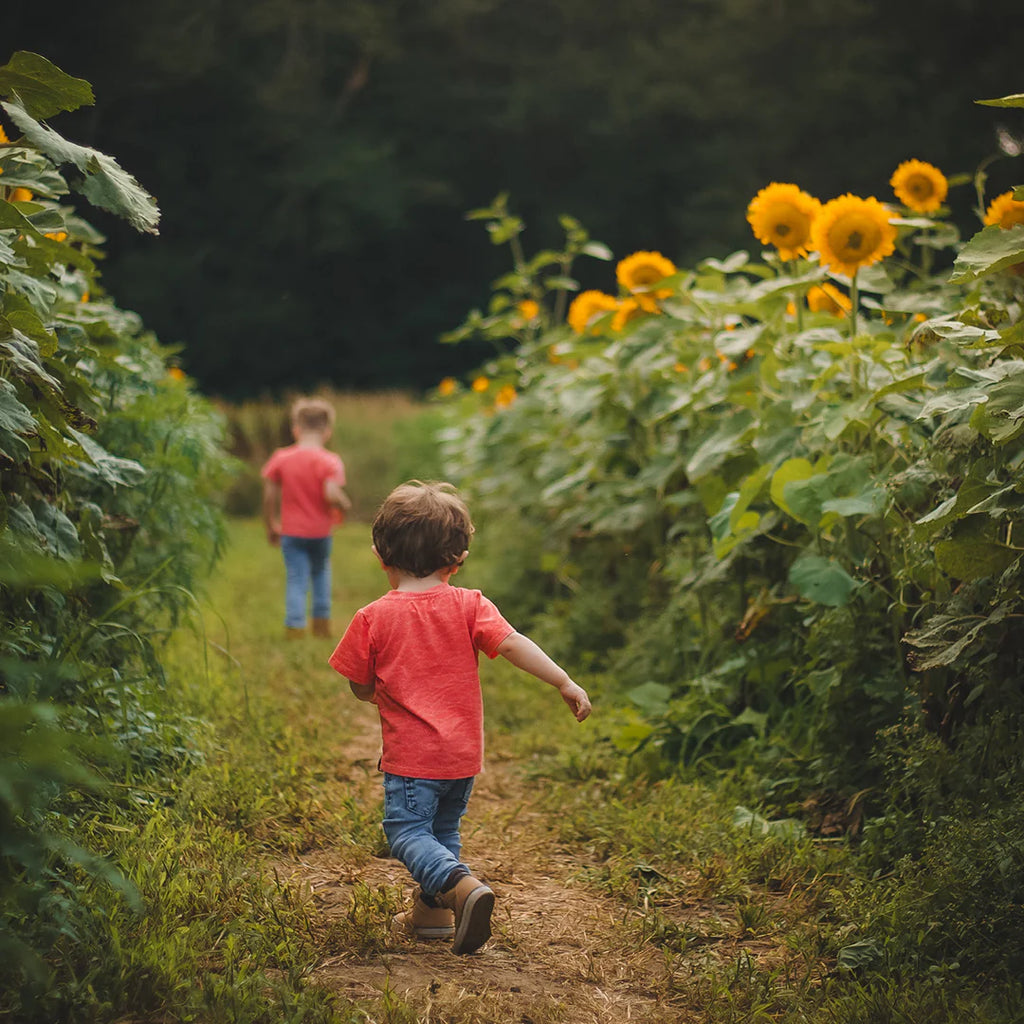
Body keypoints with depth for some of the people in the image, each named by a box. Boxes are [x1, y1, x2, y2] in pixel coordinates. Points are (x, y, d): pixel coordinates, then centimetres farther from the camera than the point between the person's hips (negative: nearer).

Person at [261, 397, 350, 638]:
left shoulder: (280, 458, -3)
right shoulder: (330, 462, -12)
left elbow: (269, 496, -2)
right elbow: (331, 494, -24)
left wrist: (271, 525, 10)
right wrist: (344, 506, -3)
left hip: (291, 531, 1)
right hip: (320, 531, 0)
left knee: (296, 579, 4)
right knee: (320, 572, 22)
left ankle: (295, 625, -6)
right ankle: (321, 623, 24)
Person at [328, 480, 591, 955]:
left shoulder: (373, 619, -6)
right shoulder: (468, 605, -2)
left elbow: (360, 688, 1)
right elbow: (513, 644, -13)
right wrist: (565, 683, -13)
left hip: (411, 755, -4)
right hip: (464, 753, 4)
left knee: (407, 830, -1)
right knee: (443, 828, 21)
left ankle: (461, 886, -24)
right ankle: (432, 912, 29)